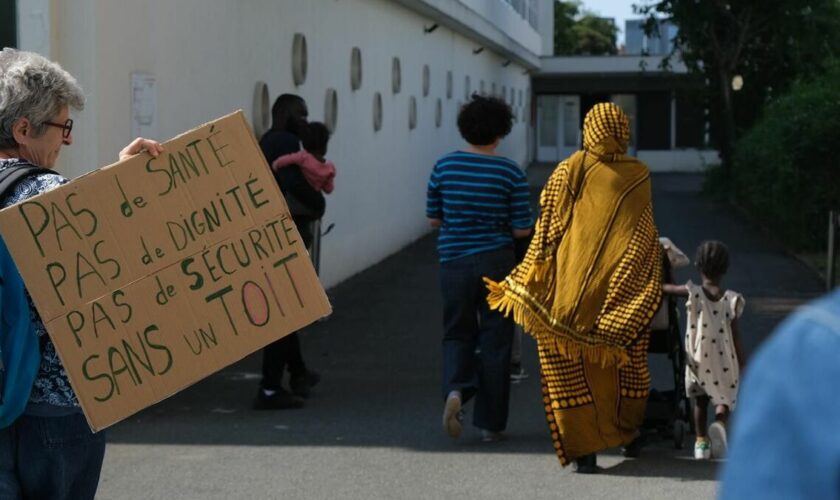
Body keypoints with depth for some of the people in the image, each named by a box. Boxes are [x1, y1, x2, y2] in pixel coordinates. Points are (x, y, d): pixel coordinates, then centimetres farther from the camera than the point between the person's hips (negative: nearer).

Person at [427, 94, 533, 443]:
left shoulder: (444, 167, -1)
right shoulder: (510, 172, -7)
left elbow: (433, 219, 6)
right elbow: (522, 230, -6)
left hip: (454, 261, 2)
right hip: (496, 263, -2)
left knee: (458, 332, 15)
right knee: (494, 339, 7)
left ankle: (455, 388, -14)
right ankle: (490, 423, 11)